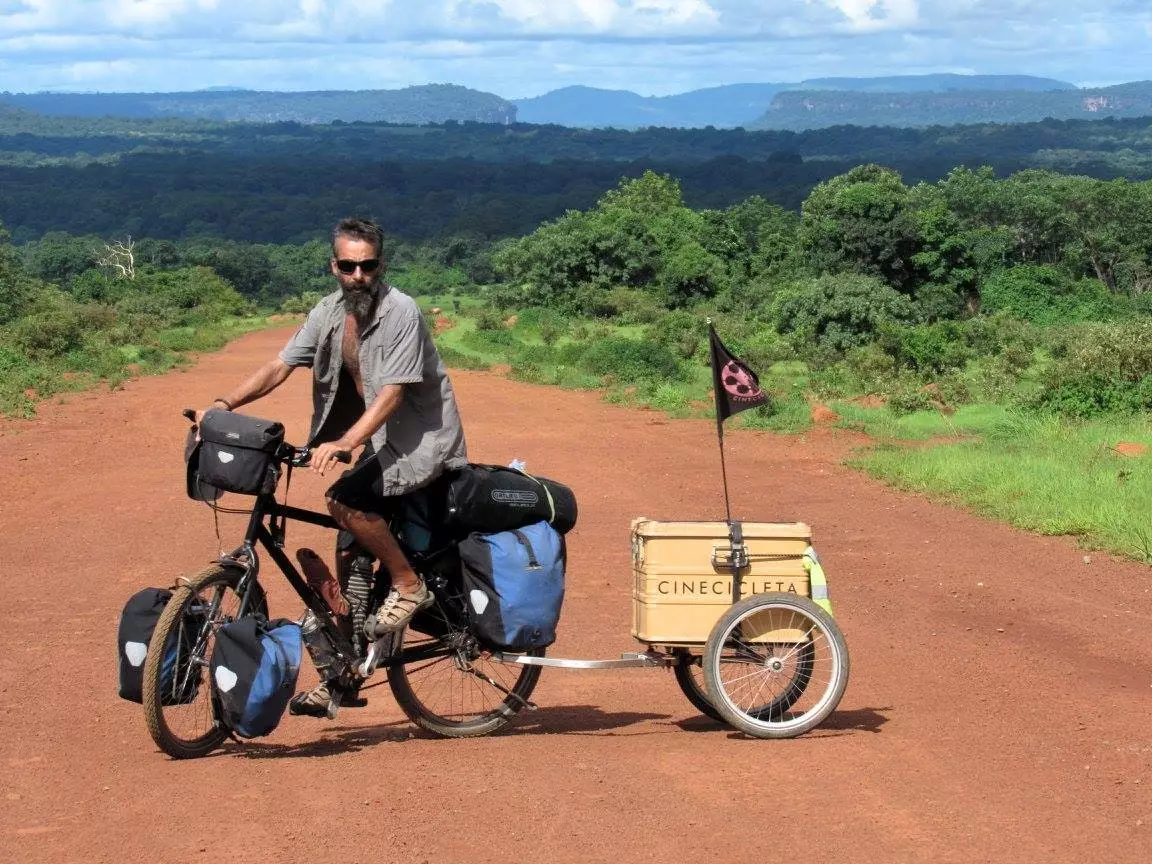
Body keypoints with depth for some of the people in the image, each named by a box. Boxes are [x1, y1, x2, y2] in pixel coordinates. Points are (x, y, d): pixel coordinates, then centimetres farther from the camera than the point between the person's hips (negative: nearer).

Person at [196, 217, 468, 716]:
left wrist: (345, 442, -37)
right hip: (381, 445, 7)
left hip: (422, 441, -7)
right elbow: (279, 367, 0)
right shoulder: (329, 313, 4)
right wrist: (225, 404, -15)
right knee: (349, 561, 5)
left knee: (345, 500, -29)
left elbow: (392, 392, -26)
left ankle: (409, 586, -9)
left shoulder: (401, 312, -18)